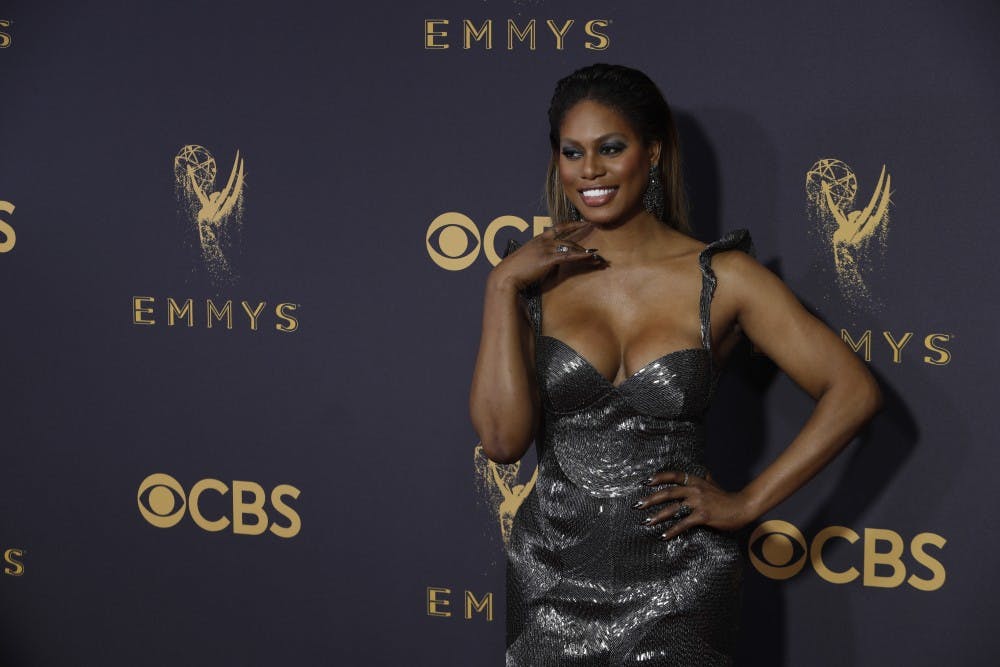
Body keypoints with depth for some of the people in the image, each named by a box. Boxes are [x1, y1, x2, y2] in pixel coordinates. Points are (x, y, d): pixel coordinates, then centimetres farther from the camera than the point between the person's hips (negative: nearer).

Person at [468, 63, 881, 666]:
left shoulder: (719, 277, -6)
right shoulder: (537, 279, 0)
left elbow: (855, 391, -6)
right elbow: (503, 438, -11)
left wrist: (748, 503, -7)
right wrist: (503, 285, -13)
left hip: (677, 587, -1)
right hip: (553, 576, 2)